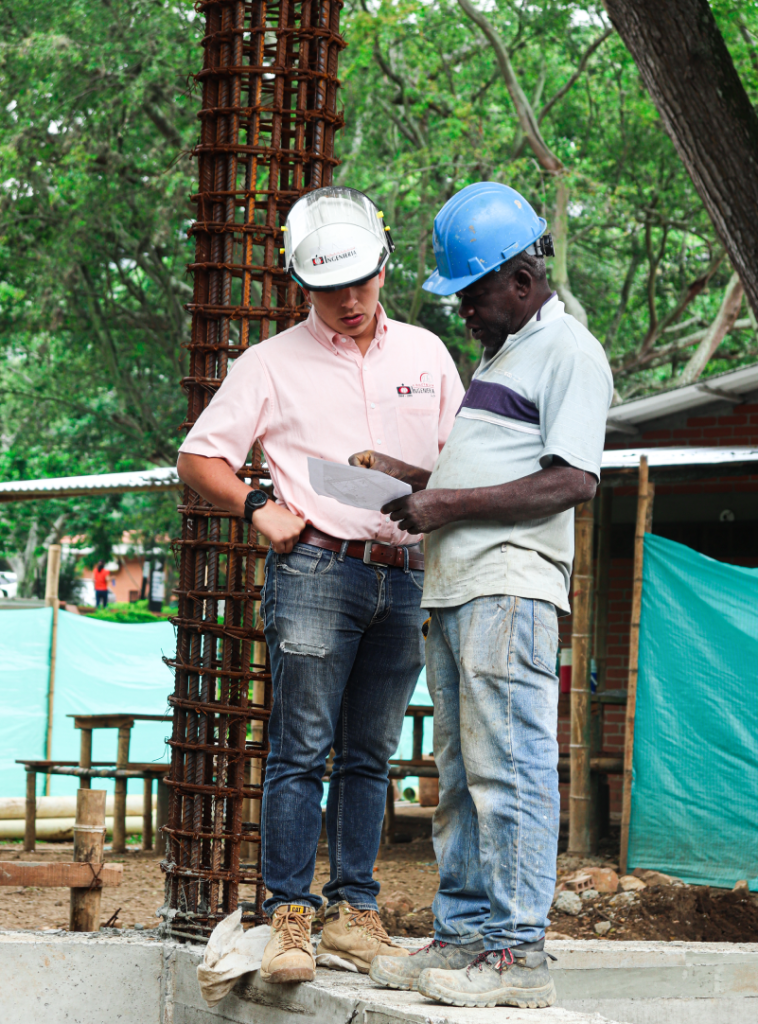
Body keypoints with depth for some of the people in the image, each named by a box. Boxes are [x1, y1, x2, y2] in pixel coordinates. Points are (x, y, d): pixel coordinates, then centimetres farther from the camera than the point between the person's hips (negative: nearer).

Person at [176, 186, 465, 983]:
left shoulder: (425, 353, 15)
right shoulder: (273, 363, 6)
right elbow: (197, 458, 7)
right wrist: (257, 507, -9)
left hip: (403, 577, 3)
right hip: (315, 569, -3)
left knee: (369, 755, 6)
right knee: (301, 750, -8)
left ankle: (354, 912, 10)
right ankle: (289, 917, -7)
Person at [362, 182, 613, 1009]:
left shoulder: (568, 352, -6)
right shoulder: (501, 354, 24)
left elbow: (571, 481, -16)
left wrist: (450, 505, -16)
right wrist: (404, 474, 15)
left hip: (511, 586, -10)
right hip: (456, 586, 10)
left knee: (509, 767, -12)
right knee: (461, 775, 10)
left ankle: (518, 950, -12)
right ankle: (462, 935, 15)